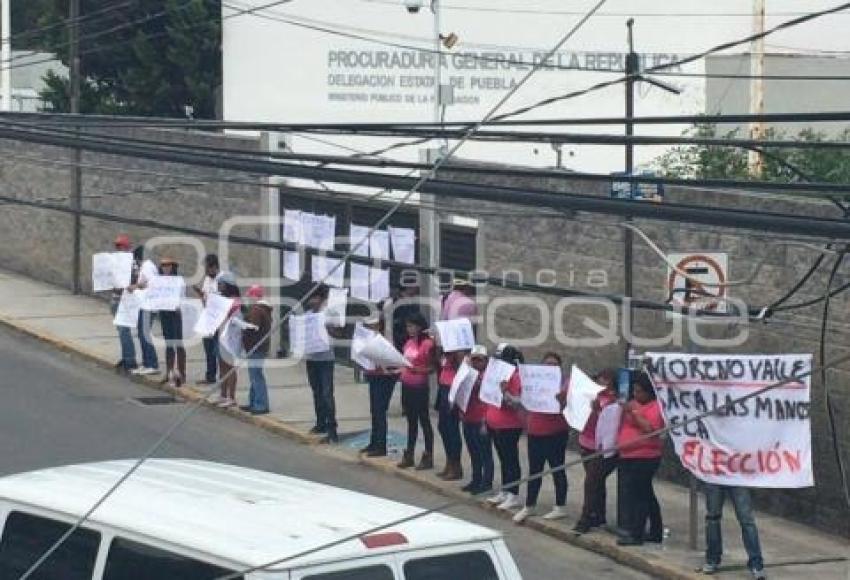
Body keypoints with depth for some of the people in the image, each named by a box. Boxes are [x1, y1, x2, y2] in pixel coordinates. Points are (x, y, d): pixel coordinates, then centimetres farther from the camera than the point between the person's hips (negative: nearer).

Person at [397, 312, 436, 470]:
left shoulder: (428, 343, -13)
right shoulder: (409, 342, 10)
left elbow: (433, 367, -12)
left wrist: (417, 370, -24)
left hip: (419, 387, -7)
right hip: (406, 385, 7)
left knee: (424, 421, 1)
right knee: (411, 421, 14)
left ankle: (428, 457, 7)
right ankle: (409, 455, 20)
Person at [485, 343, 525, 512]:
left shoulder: (516, 377, -16)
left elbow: (517, 404, -23)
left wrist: (504, 392, -34)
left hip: (509, 426, -9)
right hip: (495, 425, 9)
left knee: (511, 460, -3)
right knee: (503, 459, 16)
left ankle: (514, 495, 2)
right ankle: (504, 492, 24)